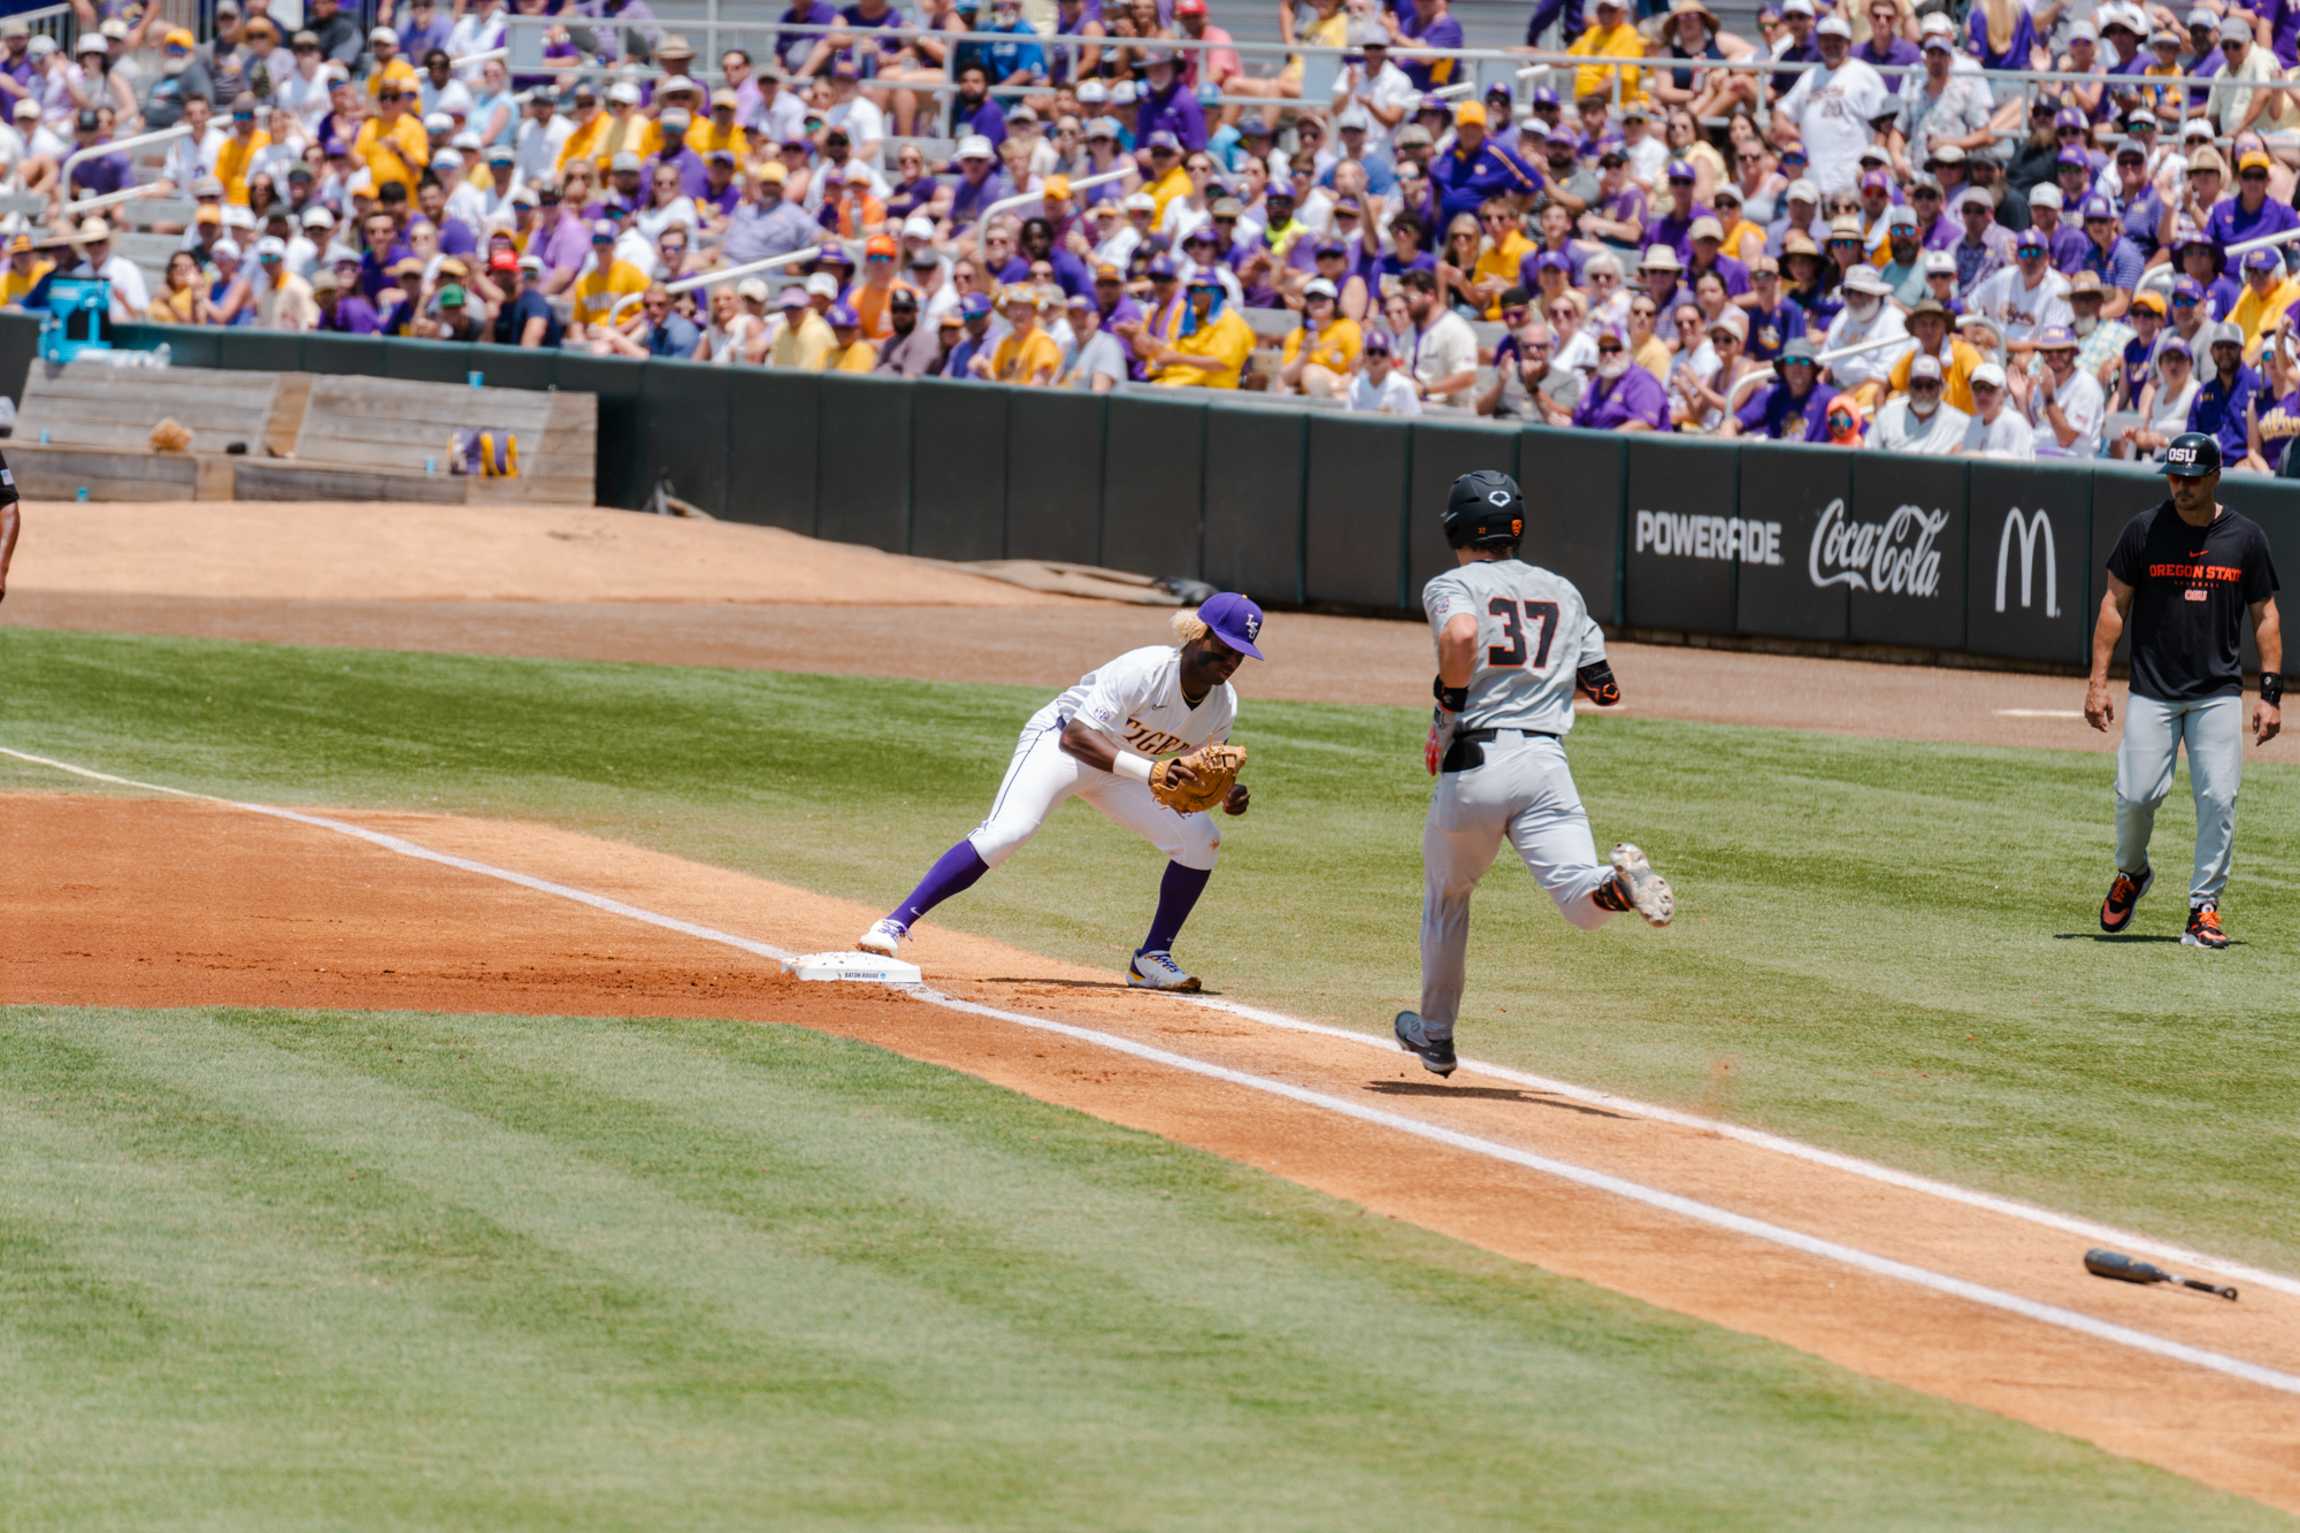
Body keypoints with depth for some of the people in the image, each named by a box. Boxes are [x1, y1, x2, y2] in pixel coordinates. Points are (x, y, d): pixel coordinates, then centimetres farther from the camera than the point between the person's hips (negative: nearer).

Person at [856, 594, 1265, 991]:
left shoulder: (1224, 705, -8)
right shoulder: (1144, 671, -30)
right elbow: (1076, 735, -36)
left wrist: (1227, 794, -16)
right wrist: (1147, 771, -47)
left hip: (1124, 768, 7)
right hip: (1058, 739, -7)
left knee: (1201, 841, -7)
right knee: (1006, 831, -29)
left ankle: (1151, 961, 6)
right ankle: (895, 924, -27)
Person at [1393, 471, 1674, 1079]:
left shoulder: (1451, 585, 5)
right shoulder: (1562, 592, 19)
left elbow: (1462, 633, -20)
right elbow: (1606, 688, 20)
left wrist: (1449, 703, -5)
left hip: (1475, 765, -2)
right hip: (1547, 763, 2)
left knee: (1446, 897, 22)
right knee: (1584, 905, -12)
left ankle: (1435, 1034, 33)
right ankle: (1618, 883, -46)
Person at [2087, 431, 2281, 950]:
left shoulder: (2245, 537, 3)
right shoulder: (2145, 530, 0)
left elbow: (2264, 615, 8)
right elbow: (2114, 604, 4)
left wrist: (2271, 693, 0)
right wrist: (2097, 681, -3)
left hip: (2219, 694, 0)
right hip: (2151, 692, 0)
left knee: (2218, 799, -9)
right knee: (2136, 794, -6)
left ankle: (2205, 907, -1)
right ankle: (2131, 875, 23)